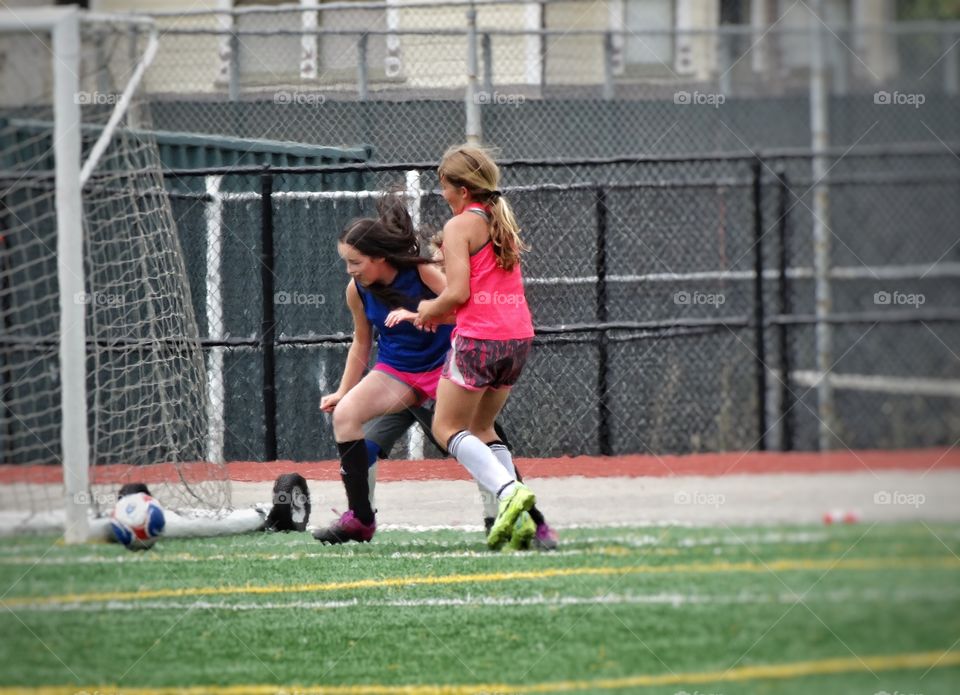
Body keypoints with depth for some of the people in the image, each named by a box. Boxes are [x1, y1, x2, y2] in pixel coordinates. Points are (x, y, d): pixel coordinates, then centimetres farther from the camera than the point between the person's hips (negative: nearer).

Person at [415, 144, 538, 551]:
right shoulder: (503, 223, 17)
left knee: (447, 428, 3)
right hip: (518, 335, 8)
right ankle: (517, 517, 1)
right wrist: (440, 310, 20)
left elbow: (458, 292, -14)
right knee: (480, 428, 18)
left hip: (479, 338, -8)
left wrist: (429, 311, 6)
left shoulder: (460, 226, -6)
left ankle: (508, 490, -20)